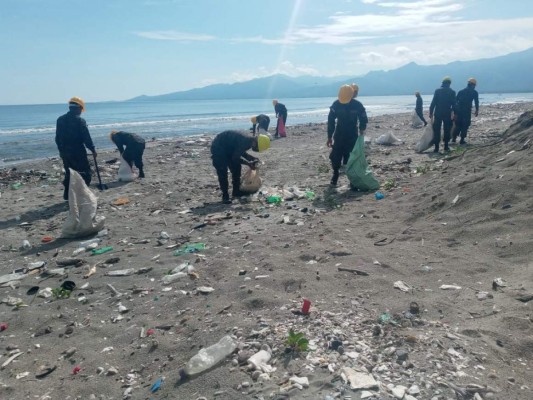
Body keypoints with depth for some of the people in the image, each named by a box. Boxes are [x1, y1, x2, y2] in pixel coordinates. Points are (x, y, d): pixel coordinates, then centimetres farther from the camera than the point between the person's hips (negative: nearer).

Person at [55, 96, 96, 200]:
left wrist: (61, 150, 19)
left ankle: (67, 195, 20)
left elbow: (57, 137, 12)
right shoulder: (80, 121, -12)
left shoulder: (60, 120, 8)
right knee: (85, 173, 2)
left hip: (64, 152, 7)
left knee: (69, 173, 18)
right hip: (78, 152, -7)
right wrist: (93, 149, -1)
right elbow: (86, 137, -12)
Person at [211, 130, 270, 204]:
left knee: (236, 168, 11)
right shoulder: (244, 142, -31)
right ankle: (225, 196, -6)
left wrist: (253, 159, 1)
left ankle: (236, 191, 21)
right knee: (222, 173, -13)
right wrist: (248, 163, -15)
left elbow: (241, 153, 12)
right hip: (218, 148, -10)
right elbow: (235, 158, -26)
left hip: (228, 148, 10)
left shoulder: (248, 140, -3)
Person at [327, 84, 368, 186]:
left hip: (352, 136, -1)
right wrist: (329, 137, -2)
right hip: (339, 136, 1)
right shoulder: (336, 104, -9)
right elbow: (331, 120, -2)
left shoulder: (358, 105, -10)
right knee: (335, 157, -3)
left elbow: (364, 119, 3)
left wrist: (361, 130, -10)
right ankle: (335, 176, 12)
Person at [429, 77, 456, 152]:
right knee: (447, 130, 11)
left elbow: (433, 102, -4)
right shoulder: (452, 92, 0)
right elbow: (454, 104, 0)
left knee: (436, 130, 2)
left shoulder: (437, 91, 0)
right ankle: (446, 146, 14)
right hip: (447, 114, 0)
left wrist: (431, 112, 0)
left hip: (438, 113, 0)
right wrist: (454, 113, 8)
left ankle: (436, 147, -2)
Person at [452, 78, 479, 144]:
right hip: (467, 111, -4)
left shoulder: (460, 91, 13)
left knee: (458, 125, 14)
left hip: (459, 110, 4)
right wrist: (477, 110, 6)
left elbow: (455, 101, 11)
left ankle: (454, 138, 10)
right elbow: (476, 102, -2)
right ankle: (462, 140, 0)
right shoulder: (474, 92, 2)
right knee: (465, 125, 2)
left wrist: (455, 110, 13)